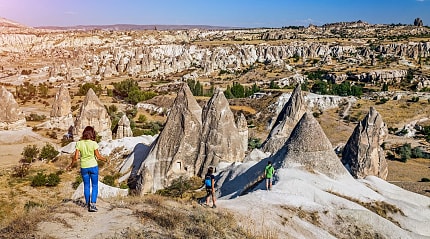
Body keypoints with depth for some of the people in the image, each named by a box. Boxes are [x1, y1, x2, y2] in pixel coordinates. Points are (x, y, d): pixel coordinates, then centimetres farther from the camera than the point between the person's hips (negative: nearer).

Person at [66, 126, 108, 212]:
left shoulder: (79, 143, -5)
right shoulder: (93, 143, -11)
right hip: (93, 166, -2)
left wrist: (71, 165, 12)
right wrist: (105, 159, 12)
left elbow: (76, 157, -4)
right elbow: (98, 156, -7)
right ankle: (93, 204, -1)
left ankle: (88, 204, 25)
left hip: (84, 167, 2)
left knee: (86, 185, 16)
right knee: (94, 185, 8)